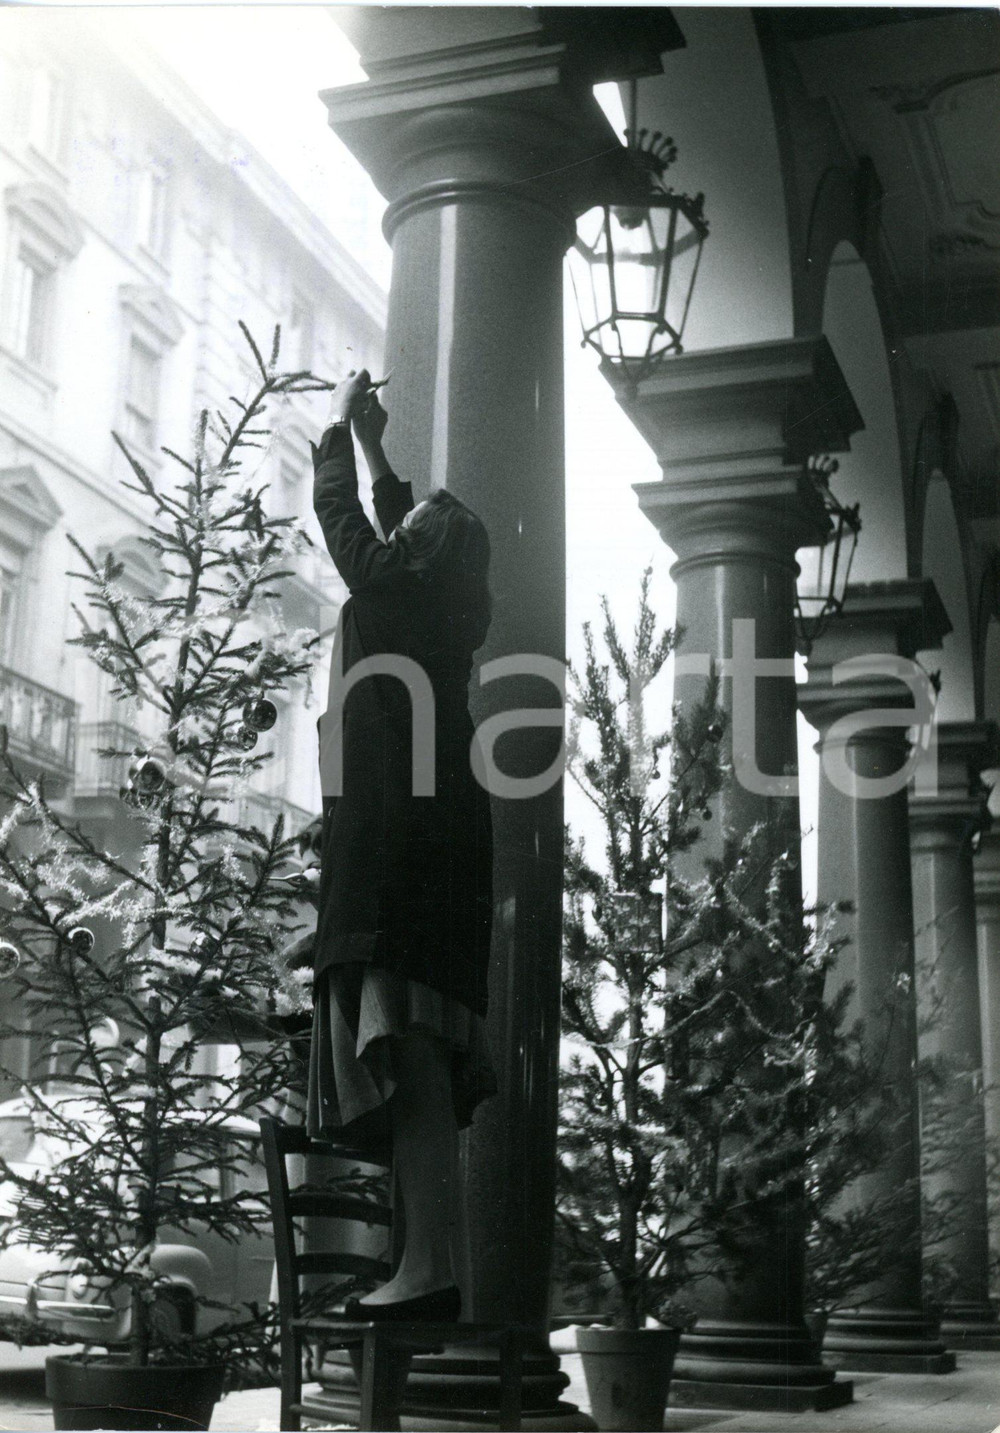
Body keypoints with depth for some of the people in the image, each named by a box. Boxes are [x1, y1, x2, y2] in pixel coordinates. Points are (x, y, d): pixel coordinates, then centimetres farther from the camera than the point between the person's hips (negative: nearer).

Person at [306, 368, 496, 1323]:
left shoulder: (388, 592, -2)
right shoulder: (453, 613, 16)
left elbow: (339, 512, 13)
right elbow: (403, 530, 34)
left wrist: (340, 429, 30)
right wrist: (372, 444, 45)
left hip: (387, 839, -8)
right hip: (448, 841, 8)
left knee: (397, 1043, -15)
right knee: (422, 1047, 8)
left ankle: (430, 1264, -22)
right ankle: (436, 1253, 9)